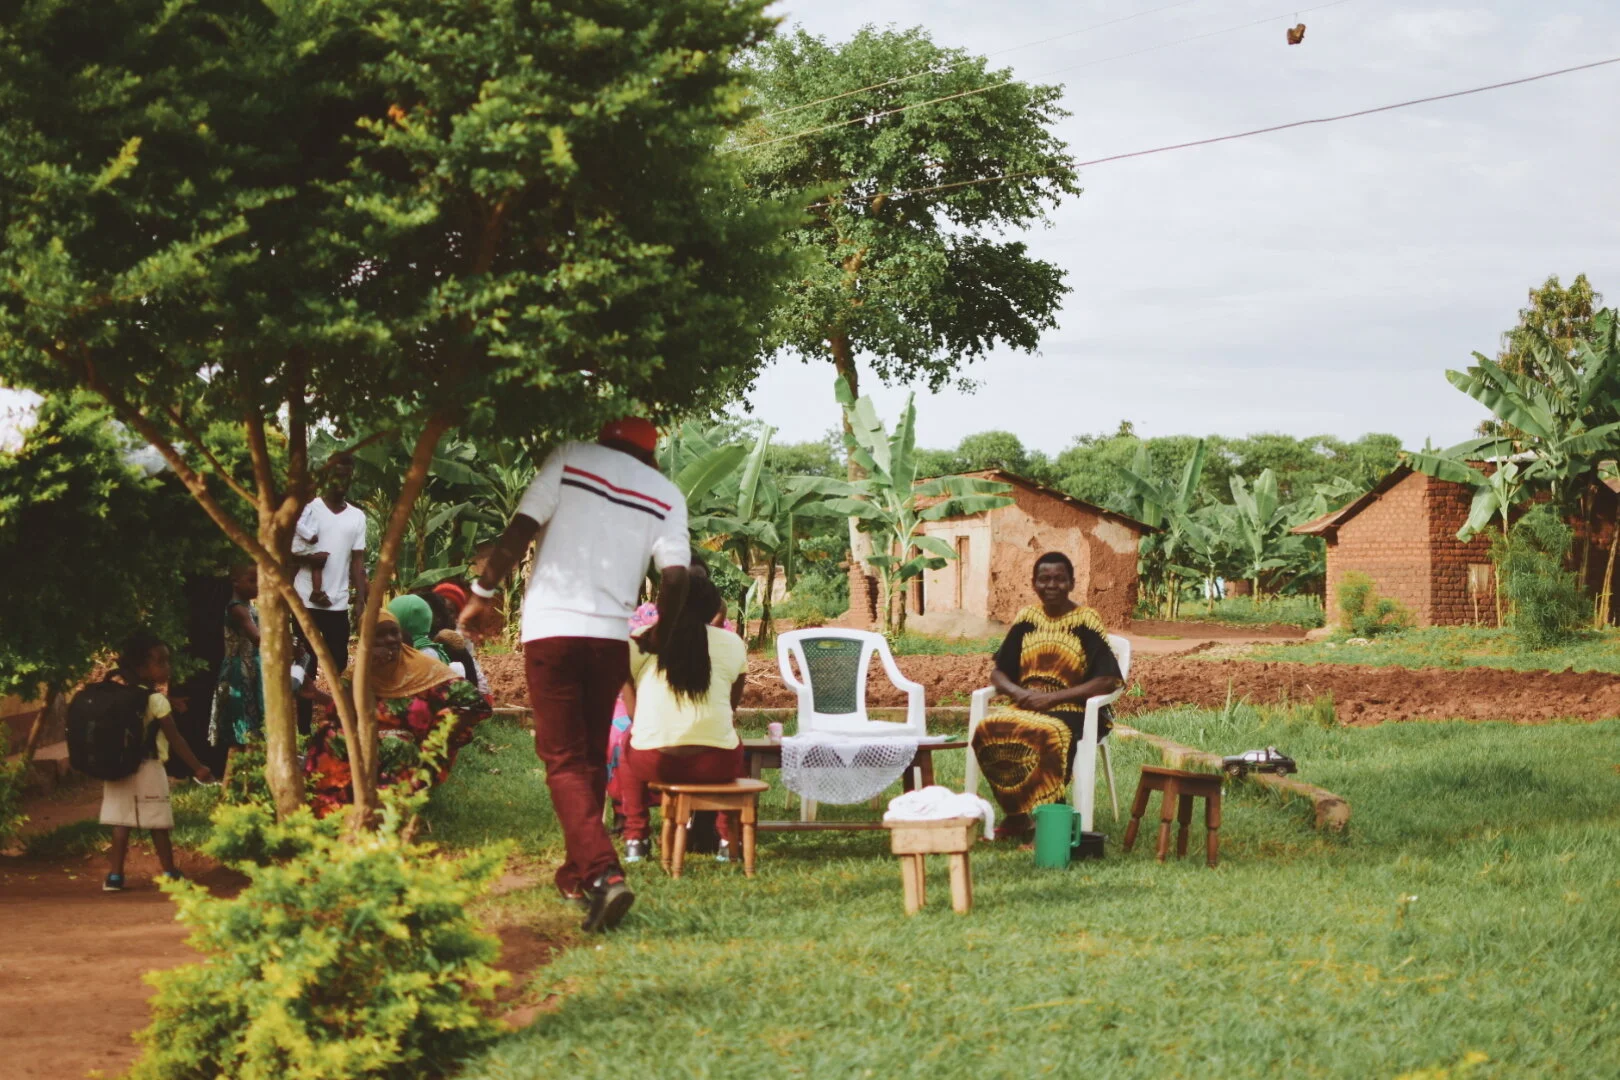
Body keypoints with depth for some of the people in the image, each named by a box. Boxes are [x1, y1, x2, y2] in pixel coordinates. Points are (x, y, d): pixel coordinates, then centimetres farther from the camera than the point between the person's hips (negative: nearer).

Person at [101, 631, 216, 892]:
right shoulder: (156, 701, -12)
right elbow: (175, 739, -11)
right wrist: (198, 768, -7)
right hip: (148, 770, -5)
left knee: (121, 823, 5)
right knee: (158, 824, 3)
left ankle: (115, 875, 3)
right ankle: (169, 874, 10)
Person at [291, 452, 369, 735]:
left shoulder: (357, 517, 9)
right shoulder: (309, 509, -2)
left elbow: (358, 561, 8)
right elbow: (289, 551, -3)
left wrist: (360, 599, -1)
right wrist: (309, 558, -22)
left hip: (339, 603, 3)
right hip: (307, 601, -3)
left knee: (339, 664, 3)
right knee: (307, 664, 1)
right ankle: (303, 728, 5)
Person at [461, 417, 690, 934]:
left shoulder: (572, 458, 4)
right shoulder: (666, 494, 10)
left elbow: (519, 532, -5)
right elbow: (675, 576, 1)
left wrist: (482, 593, 4)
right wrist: (659, 636, 17)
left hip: (551, 629, -3)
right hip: (611, 636, 3)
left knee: (565, 760, -3)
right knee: (592, 759, 18)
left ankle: (604, 872, -20)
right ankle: (577, 873, 27)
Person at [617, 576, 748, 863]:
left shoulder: (640, 642, 5)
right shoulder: (733, 643, 6)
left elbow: (633, 711, 13)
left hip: (654, 763, 0)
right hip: (716, 766, 0)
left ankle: (635, 839, 32)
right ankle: (730, 838, 35)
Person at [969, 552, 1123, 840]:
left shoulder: (1087, 621, -1)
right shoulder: (1026, 619, 11)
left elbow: (1108, 681, -8)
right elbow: (998, 672, 16)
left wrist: (1053, 698, -15)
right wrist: (1018, 692, -8)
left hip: (1073, 711, -4)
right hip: (1026, 708, 4)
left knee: (1050, 733, -39)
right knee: (988, 729, -28)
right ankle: (1016, 815, -16)